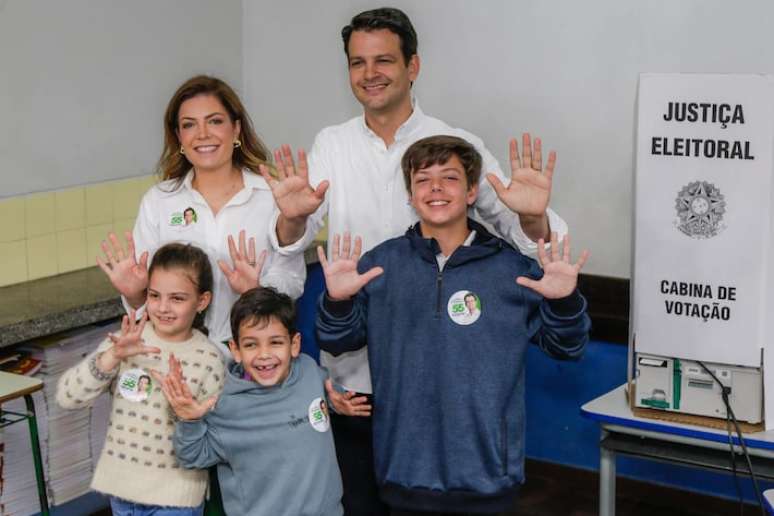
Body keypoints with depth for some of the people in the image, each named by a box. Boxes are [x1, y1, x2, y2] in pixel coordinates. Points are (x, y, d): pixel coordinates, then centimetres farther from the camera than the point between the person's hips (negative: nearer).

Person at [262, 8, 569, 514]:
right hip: (353, 370, 2)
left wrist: (532, 216, -30)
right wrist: (292, 218, -29)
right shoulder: (330, 146, 1)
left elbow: (524, 236, -6)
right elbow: (292, 242, -5)